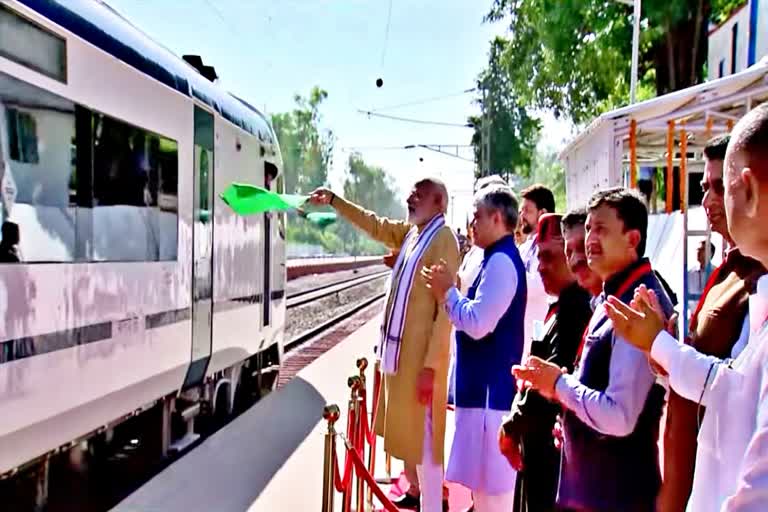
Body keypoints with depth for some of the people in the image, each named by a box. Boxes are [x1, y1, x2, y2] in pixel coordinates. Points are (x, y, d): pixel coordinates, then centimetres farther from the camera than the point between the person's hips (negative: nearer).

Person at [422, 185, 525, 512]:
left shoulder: (500, 262, -19)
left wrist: (447, 292, -13)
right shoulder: (498, 259, 13)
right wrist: (449, 292, 9)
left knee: (491, 483, 0)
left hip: (490, 386, -11)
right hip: (483, 383, 11)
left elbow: (477, 324, -25)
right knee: (485, 479, 22)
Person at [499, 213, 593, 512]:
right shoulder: (561, 307, 11)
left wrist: (514, 426, -11)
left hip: (553, 444, -9)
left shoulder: (577, 307, -20)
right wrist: (517, 422, 8)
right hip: (538, 442, 9)